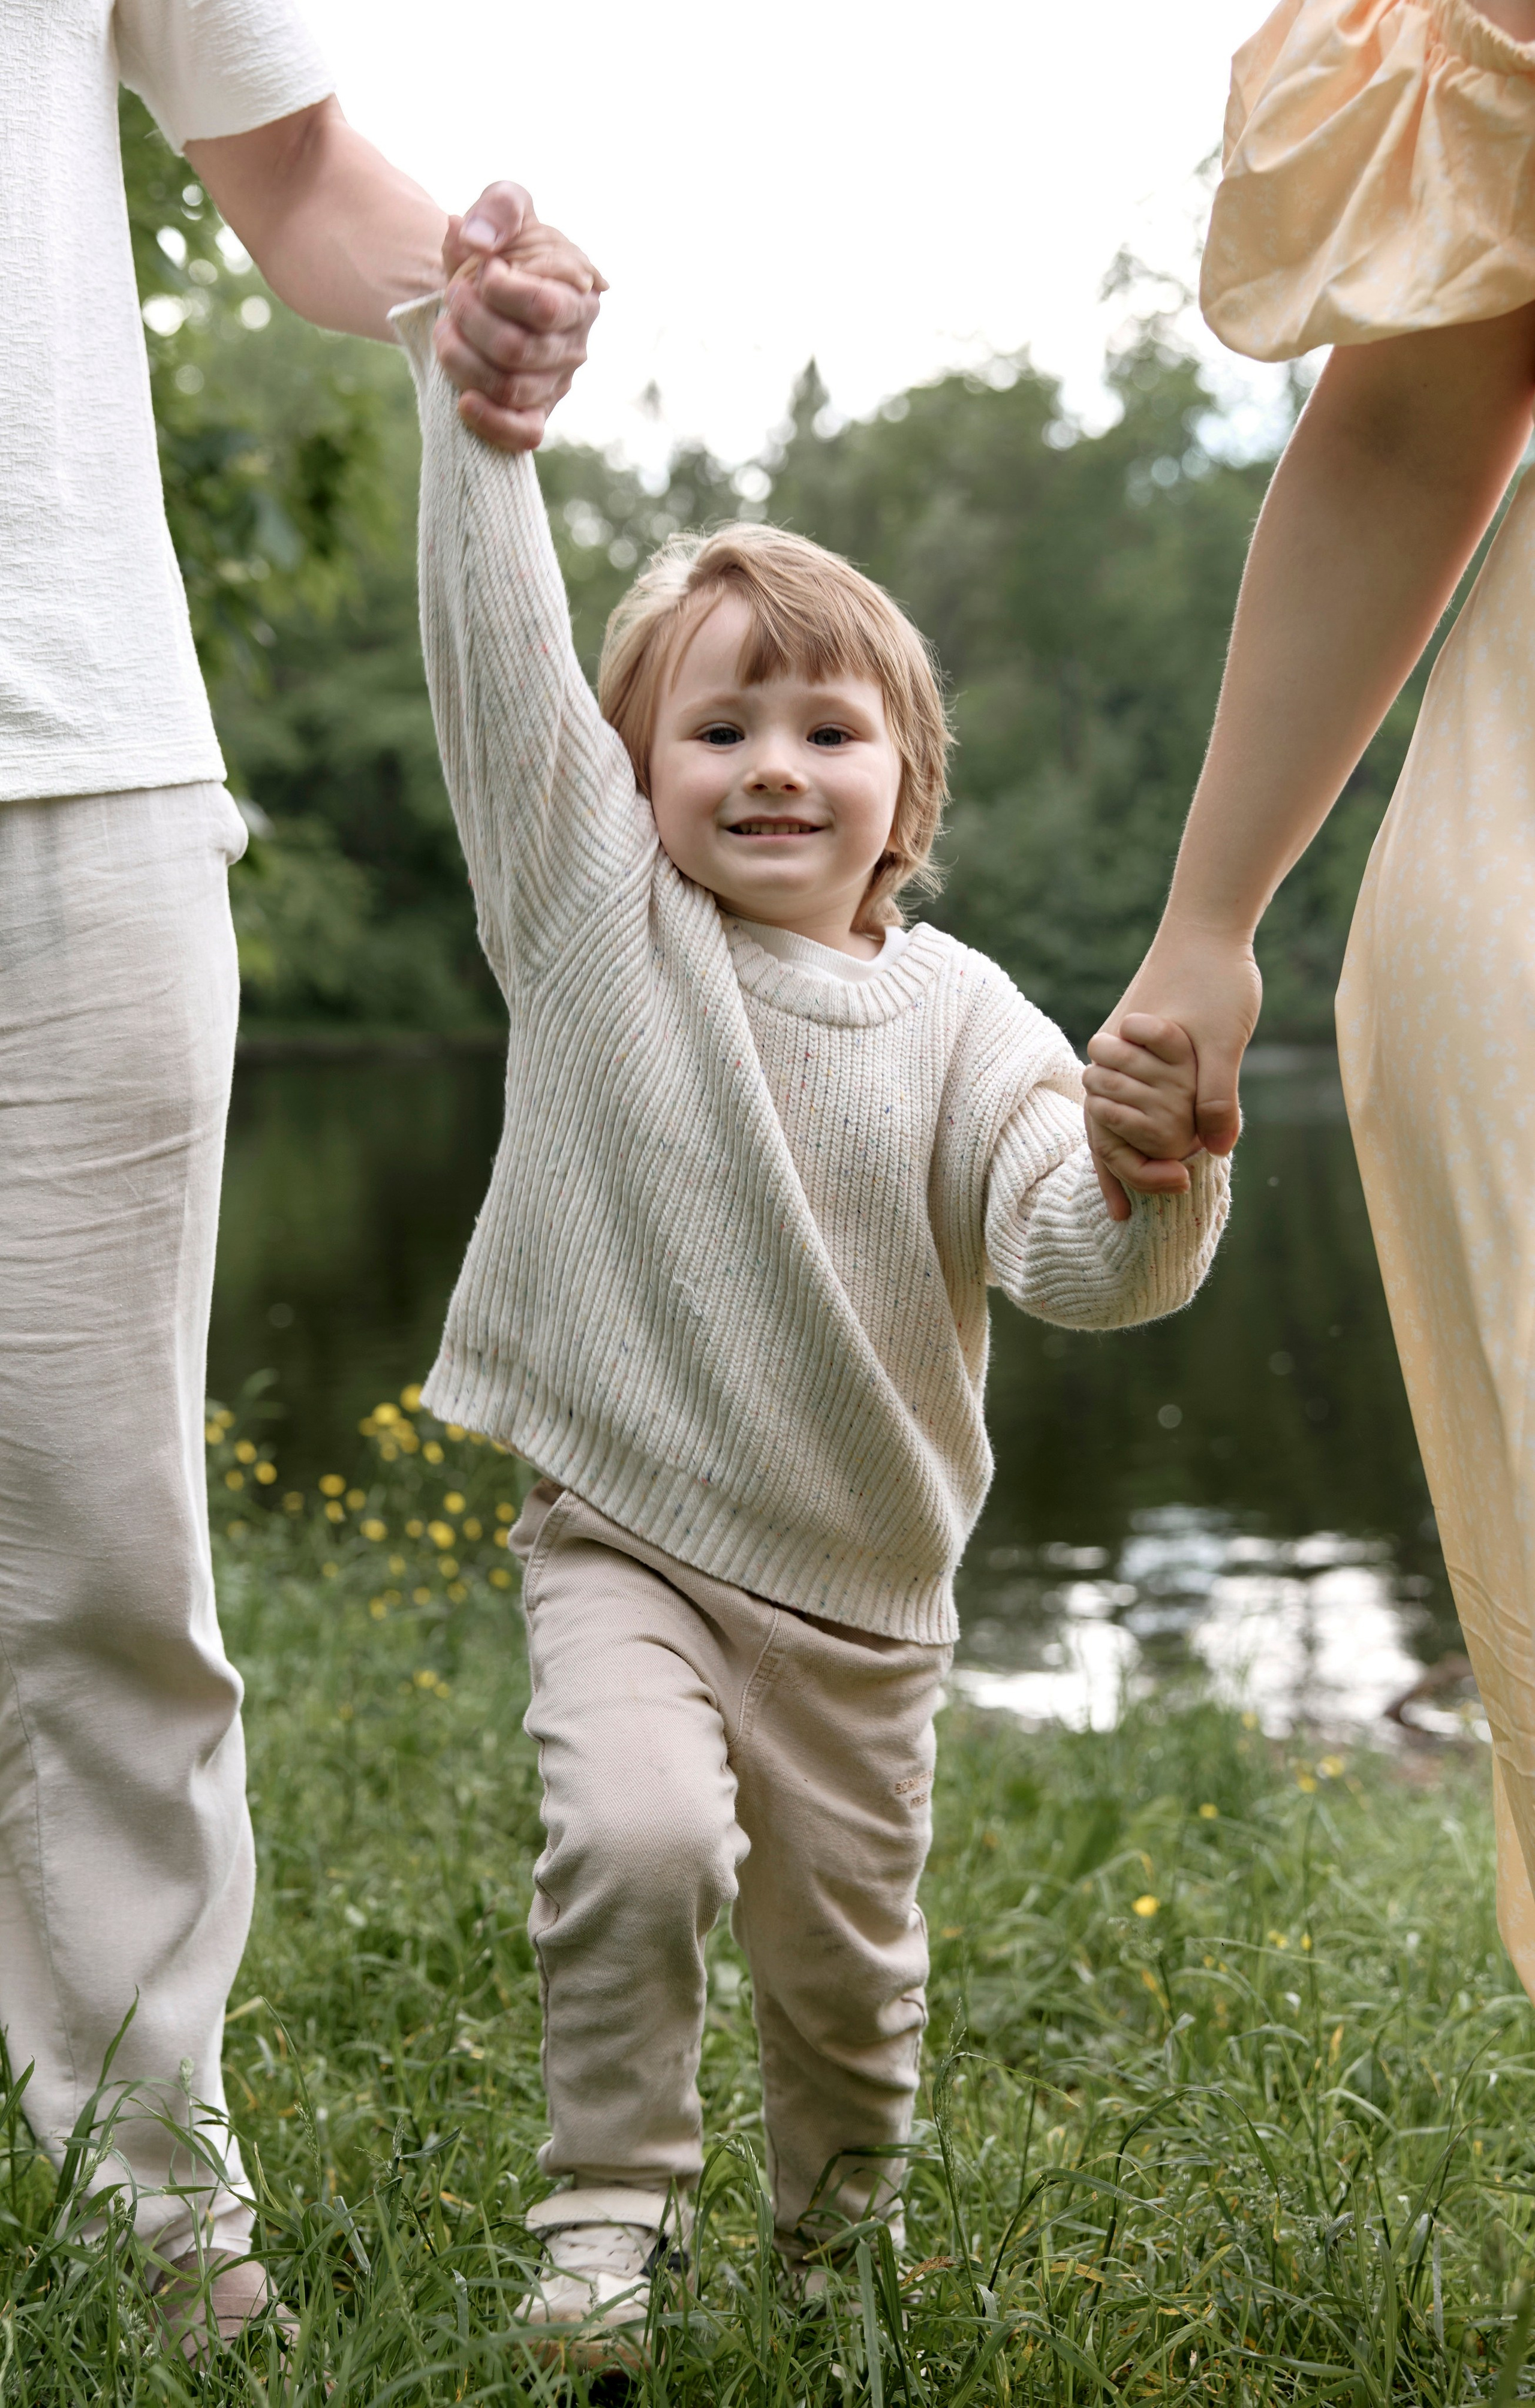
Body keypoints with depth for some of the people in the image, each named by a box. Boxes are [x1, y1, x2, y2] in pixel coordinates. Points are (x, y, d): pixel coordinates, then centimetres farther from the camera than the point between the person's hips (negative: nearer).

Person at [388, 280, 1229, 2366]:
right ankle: (612, 2205, -4)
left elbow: (1075, 1265, -16)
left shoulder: (958, 1017, -5)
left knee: (849, 1959, 12)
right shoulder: (596, 909, -5)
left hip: (863, 1578, 2)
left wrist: (1151, 1178, -38)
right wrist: (469, 394, -20)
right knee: (638, 1835, -26)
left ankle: (839, 2242, 39)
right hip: (621, 1531, -1)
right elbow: (498, 649, -13)